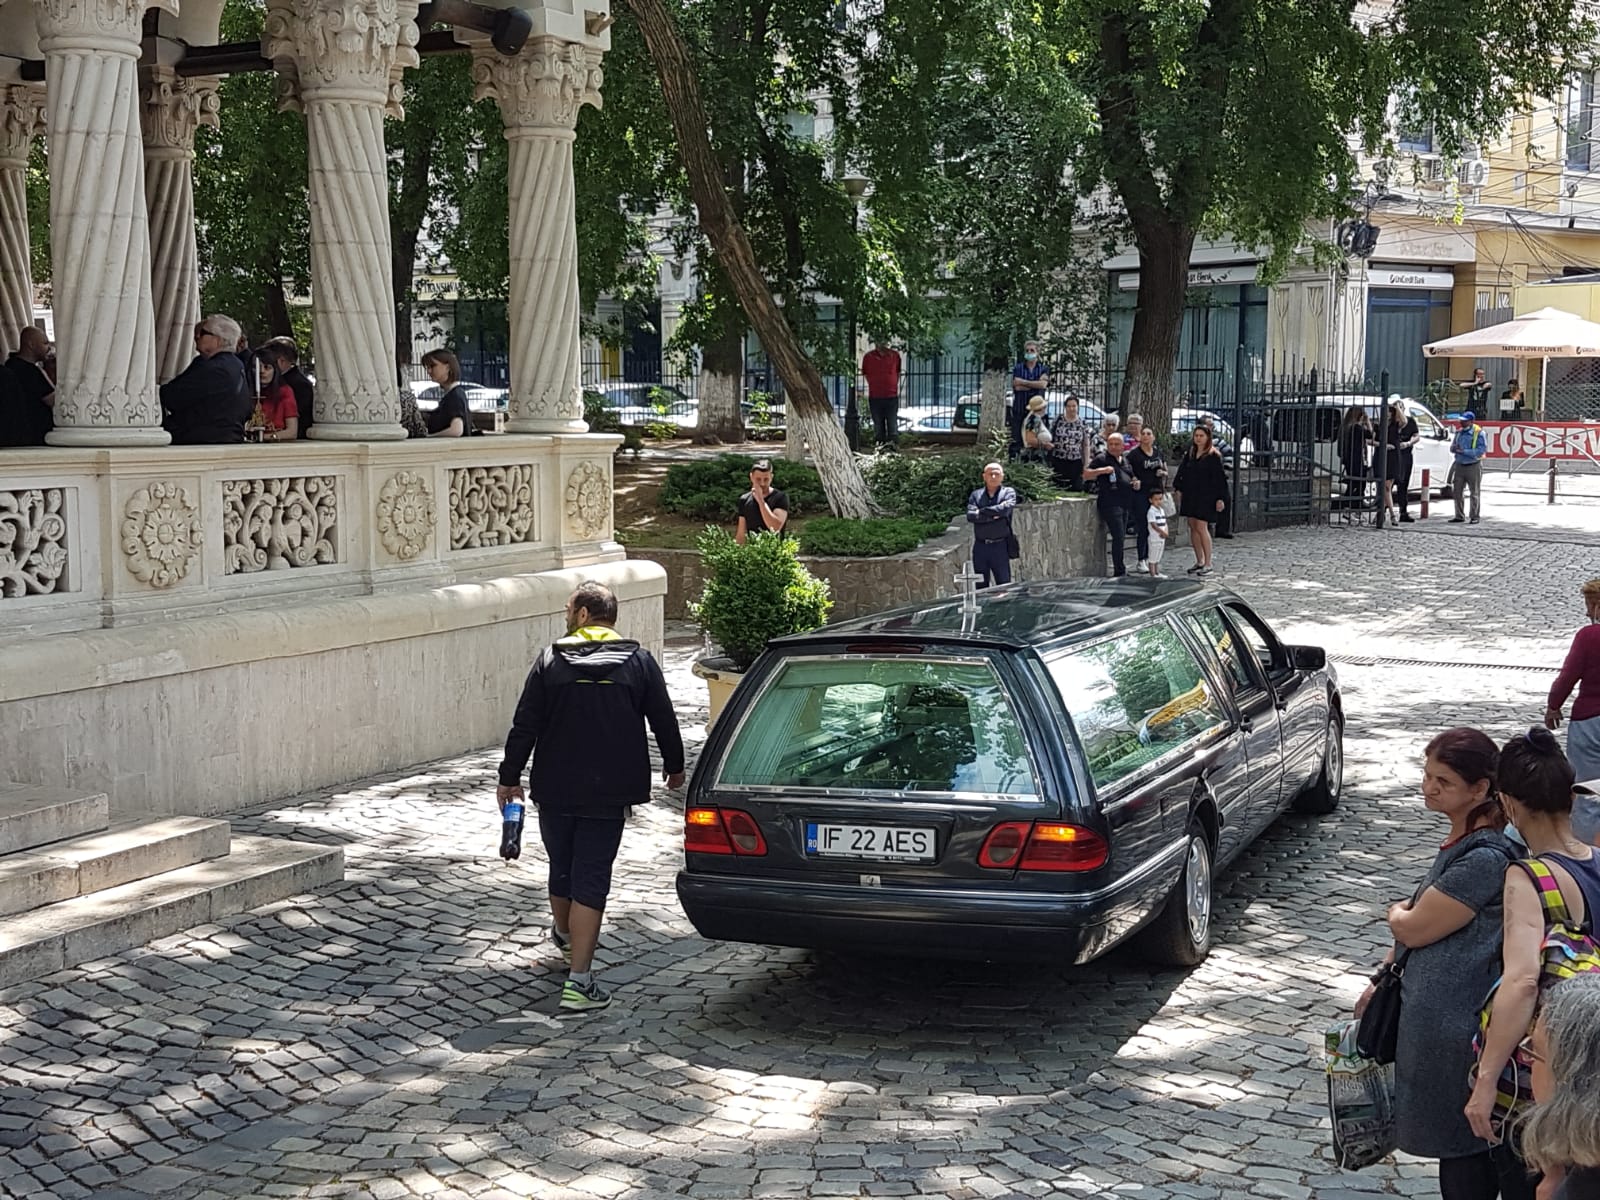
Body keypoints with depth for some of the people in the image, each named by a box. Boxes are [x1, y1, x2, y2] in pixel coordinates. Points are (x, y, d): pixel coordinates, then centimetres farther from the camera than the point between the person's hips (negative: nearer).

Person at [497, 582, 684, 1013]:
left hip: (554, 789, 1)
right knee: (591, 878, -2)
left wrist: (510, 777, 6)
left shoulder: (550, 661, -3)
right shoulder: (639, 661, -1)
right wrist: (674, 766, 21)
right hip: (608, 793, -1)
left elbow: (525, 726, -3)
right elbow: (663, 720, 5)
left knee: (561, 867, 21)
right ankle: (578, 981, -10)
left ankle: (564, 933, 48)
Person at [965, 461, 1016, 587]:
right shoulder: (976, 495, 9)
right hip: (980, 547, 2)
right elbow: (970, 516, -7)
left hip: (1000, 546, -2)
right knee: (980, 587, 7)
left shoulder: (1009, 492, 4)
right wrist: (993, 515, -13)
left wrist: (983, 512, -6)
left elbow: (1005, 508, -16)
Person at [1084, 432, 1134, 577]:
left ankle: (1120, 570, 18)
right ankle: (1120, 571, -13)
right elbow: (1086, 474, -9)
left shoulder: (1125, 461, 19)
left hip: (1125, 504, 8)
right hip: (1110, 503, -8)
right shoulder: (1101, 459, -3)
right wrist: (1102, 470, -24)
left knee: (1121, 537, 11)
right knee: (1119, 537, -15)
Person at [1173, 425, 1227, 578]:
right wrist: (1178, 488, 6)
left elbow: (1220, 478, -9)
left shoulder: (1214, 456, -7)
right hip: (1190, 495, 6)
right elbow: (1182, 472, 17)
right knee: (1193, 528, 8)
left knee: (1201, 528, -10)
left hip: (1206, 496, -6)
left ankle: (1208, 564, -4)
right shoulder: (1190, 454, 11)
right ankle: (1199, 562, 18)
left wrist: (1220, 498, -13)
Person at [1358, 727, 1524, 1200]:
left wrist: (1397, 913, 2)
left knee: (1462, 1147, 1)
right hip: (1431, 1013, 10)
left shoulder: (1485, 858, -23)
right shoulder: (1461, 842, 9)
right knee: (1468, 1147, 19)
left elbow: (1414, 928, -20)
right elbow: (1423, 932, 19)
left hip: (1453, 1024, -10)